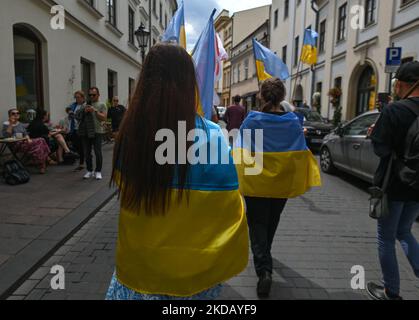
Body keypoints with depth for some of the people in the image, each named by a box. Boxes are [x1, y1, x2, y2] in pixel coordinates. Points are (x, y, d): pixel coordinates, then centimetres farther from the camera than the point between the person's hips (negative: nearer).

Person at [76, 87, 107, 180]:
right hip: (86, 132, 4)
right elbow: (77, 115, 12)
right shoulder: (85, 105, 18)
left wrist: (95, 111, -13)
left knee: (98, 152, -4)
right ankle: (89, 171, 20)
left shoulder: (101, 105, 6)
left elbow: (104, 118, -4)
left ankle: (98, 171, 8)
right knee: (87, 153, 8)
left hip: (97, 132, -4)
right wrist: (84, 111, -5)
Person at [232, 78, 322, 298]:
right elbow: (300, 153, -2)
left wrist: (240, 178, 0)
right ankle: (264, 257, 45)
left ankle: (264, 269, -5)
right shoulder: (294, 121, -5)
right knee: (271, 221, 23)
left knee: (257, 223, 9)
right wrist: (299, 183, 8)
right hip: (282, 182, 3)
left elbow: (240, 153, -11)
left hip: (255, 182, -3)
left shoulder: (251, 120, -11)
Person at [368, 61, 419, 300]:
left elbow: (381, 148, -18)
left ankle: (392, 293, 21)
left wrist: (375, 133, 0)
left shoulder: (394, 110, -18)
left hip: (394, 184, -6)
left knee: (386, 238, 10)